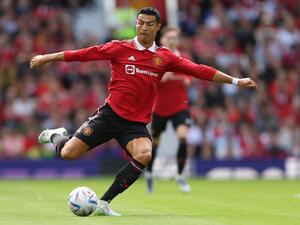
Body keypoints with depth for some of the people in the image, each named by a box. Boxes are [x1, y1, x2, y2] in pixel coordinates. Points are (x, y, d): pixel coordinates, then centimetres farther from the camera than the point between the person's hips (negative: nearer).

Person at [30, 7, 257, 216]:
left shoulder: (165, 57, 6)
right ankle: (56, 135, 28)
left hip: (137, 123, 2)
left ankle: (104, 202, -16)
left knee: (144, 155, -30)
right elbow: (84, 54, 0)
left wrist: (235, 81, 3)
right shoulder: (119, 48, 0)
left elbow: (199, 70, 6)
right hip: (110, 114, -2)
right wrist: (46, 58, 0)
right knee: (68, 153, -12)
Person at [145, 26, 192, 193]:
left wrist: (186, 81, -12)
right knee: (154, 142, 10)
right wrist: (163, 78, -26)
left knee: (183, 137, -22)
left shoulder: (183, 59, 2)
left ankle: (180, 176, -8)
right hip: (159, 107, -1)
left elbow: (188, 80, 11)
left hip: (179, 106, 1)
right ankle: (149, 173, 38)